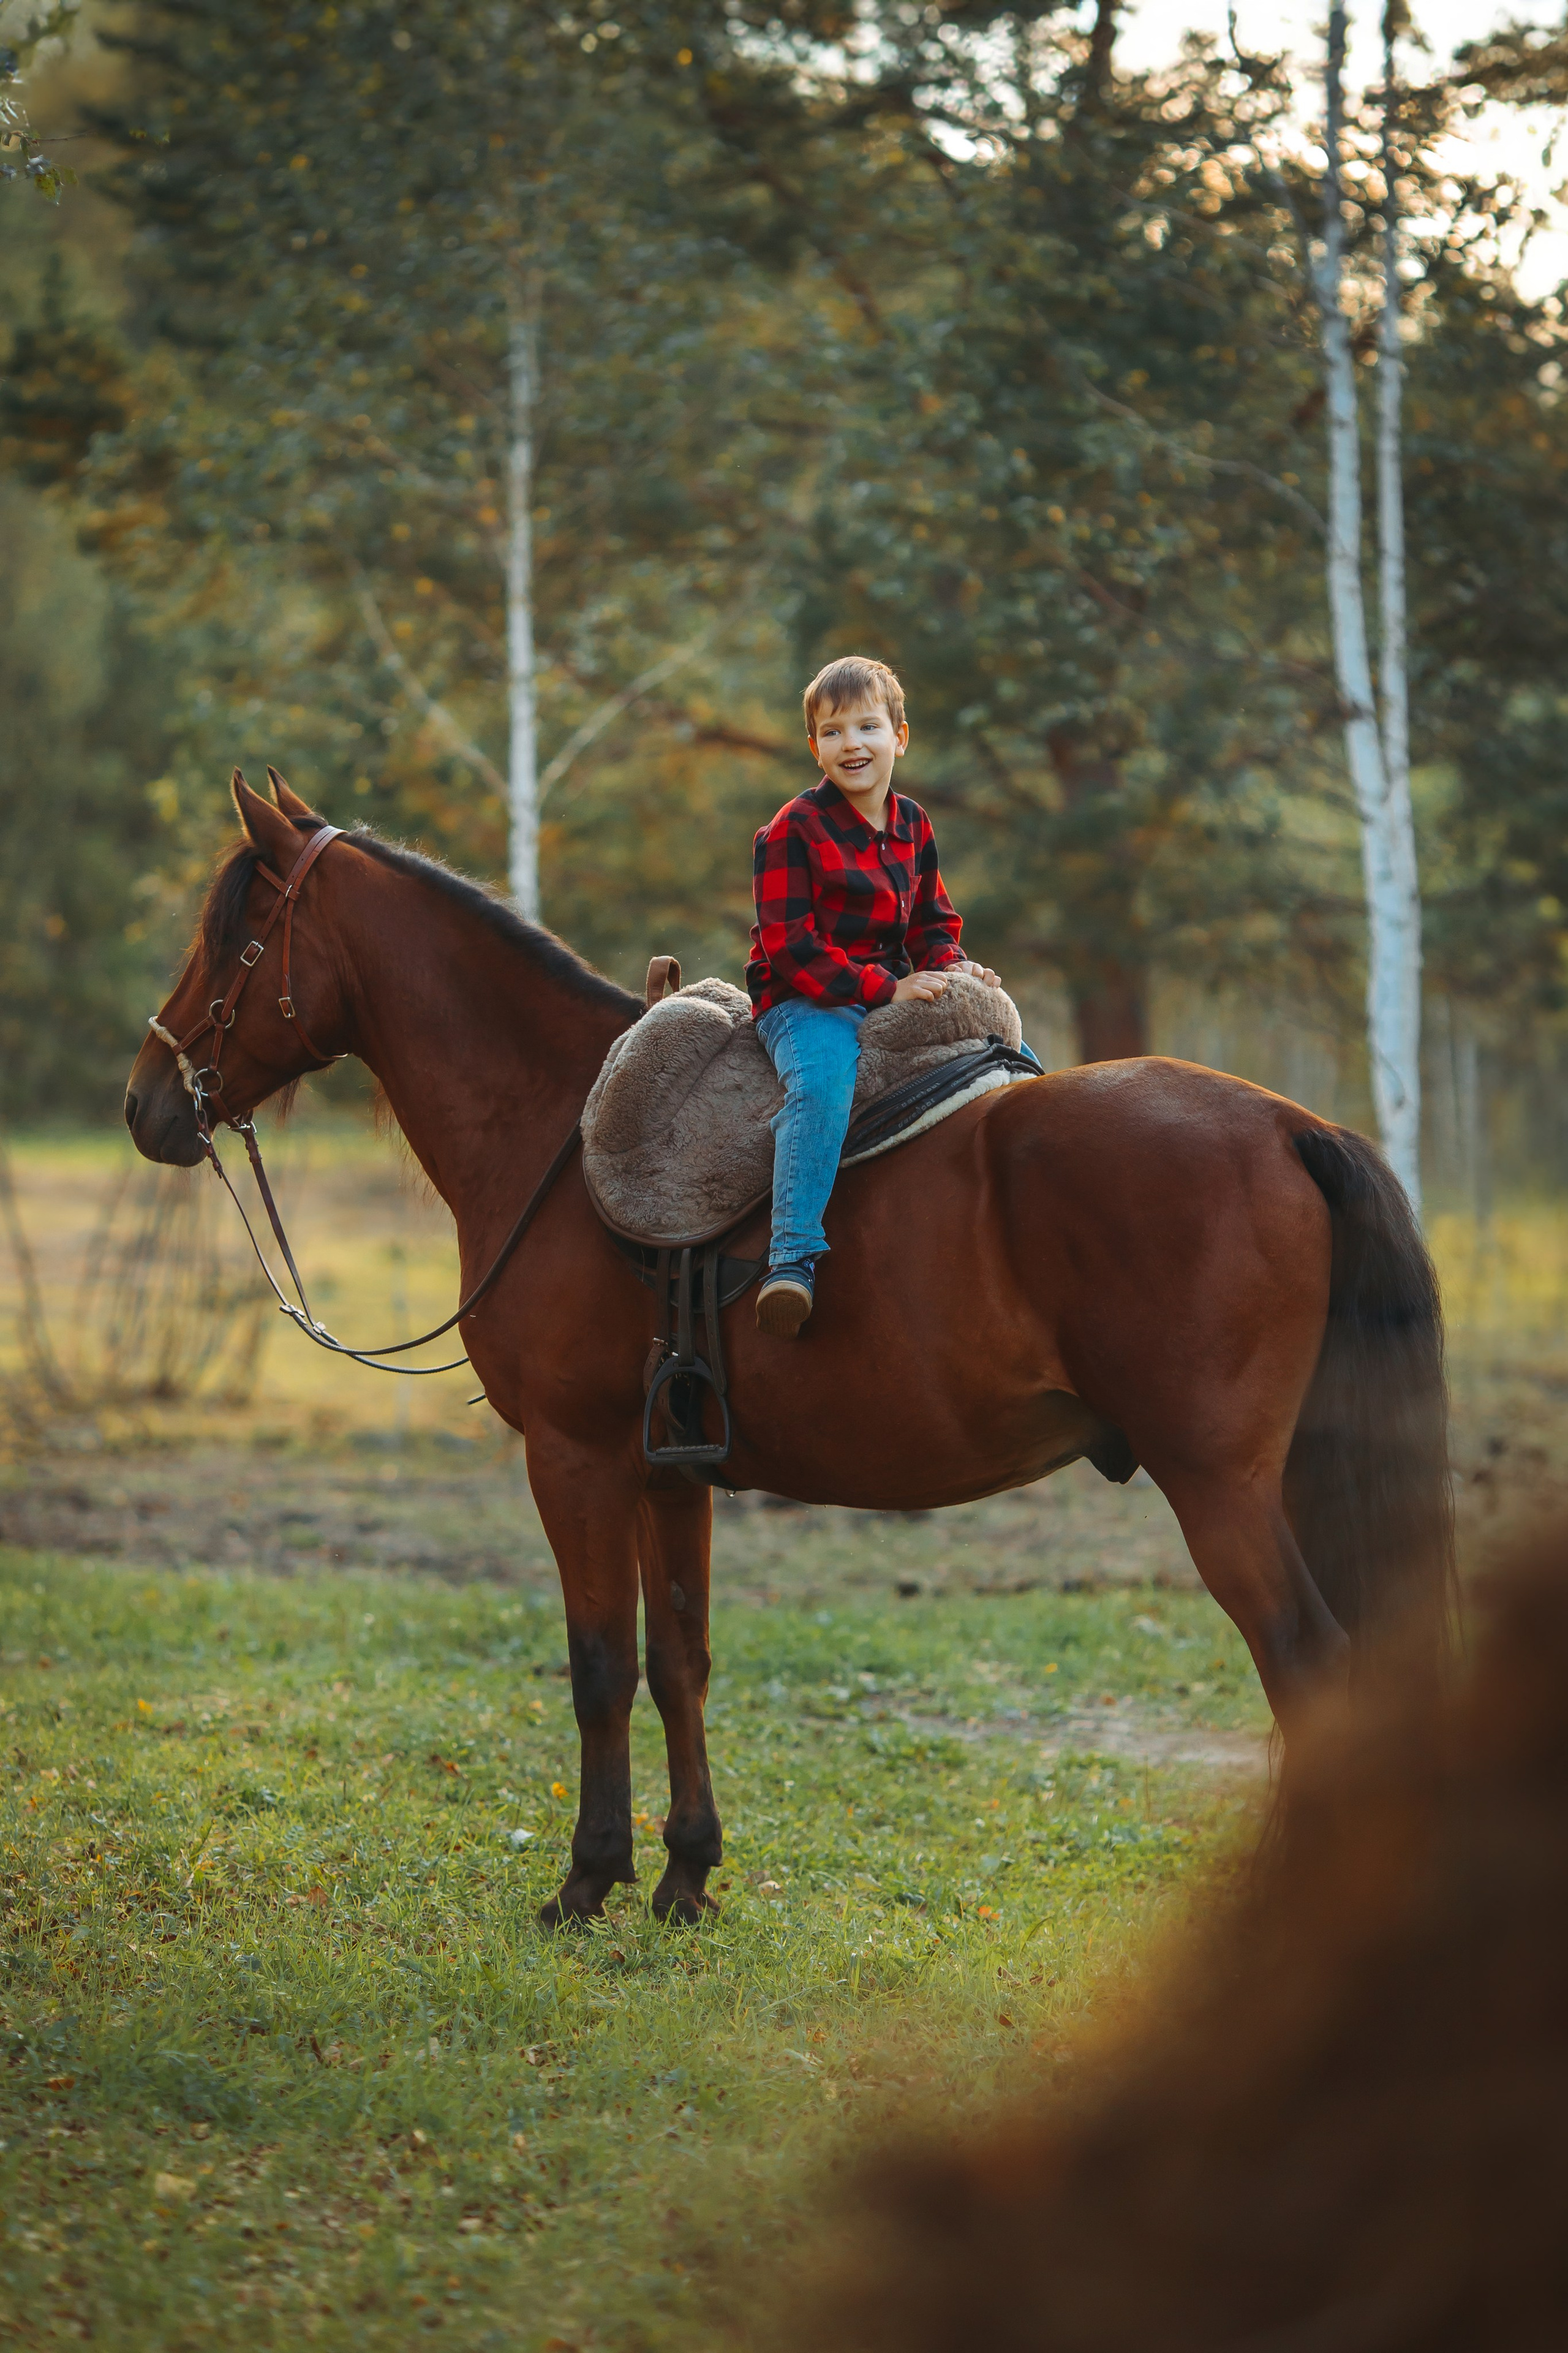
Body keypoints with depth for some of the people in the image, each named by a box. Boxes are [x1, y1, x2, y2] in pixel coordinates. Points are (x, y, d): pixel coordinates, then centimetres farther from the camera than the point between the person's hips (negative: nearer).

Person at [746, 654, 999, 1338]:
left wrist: (951, 968, -4)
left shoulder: (913, 826, 11)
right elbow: (792, 947, -15)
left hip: (894, 993, 7)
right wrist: (885, 988, -22)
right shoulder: (793, 831, -10)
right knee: (826, 1078, -38)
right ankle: (793, 1256, -39)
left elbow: (932, 922, 20)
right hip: (804, 1002, -7)